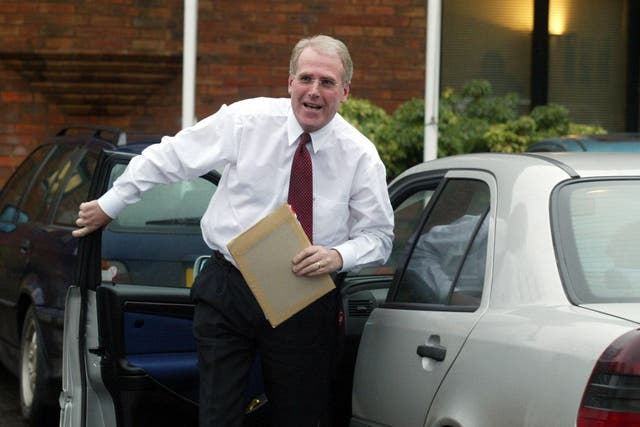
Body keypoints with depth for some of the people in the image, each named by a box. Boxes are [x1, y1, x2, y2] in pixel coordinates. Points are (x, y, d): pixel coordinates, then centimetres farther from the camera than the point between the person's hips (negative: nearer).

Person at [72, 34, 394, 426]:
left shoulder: (361, 155, -4)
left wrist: (339, 256, -16)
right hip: (227, 291, 0)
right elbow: (167, 159, 5)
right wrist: (108, 206, 11)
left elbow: (379, 235, 5)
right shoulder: (246, 121, -6)